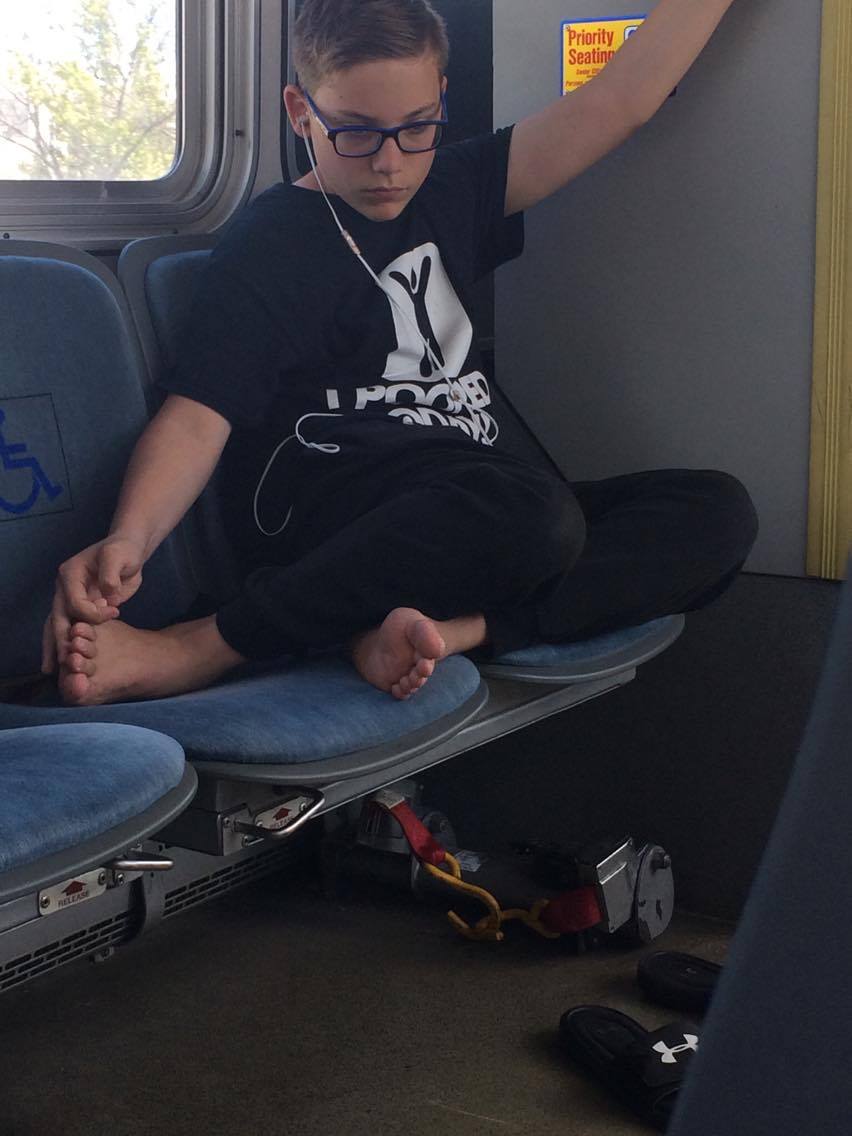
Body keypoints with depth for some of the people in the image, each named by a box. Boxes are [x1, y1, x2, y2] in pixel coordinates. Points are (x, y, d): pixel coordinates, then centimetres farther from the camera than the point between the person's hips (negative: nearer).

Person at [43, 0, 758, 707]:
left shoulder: (449, 194, 19)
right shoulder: (269, 243, -1)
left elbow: (620, 101, 18)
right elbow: (198, 415, -14)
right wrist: (125, 542, -31)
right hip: (329, 513, -7)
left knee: (719, 511, -12)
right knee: (535, 510, -39)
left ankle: (449, 628, -33)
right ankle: (183, 652, -32)